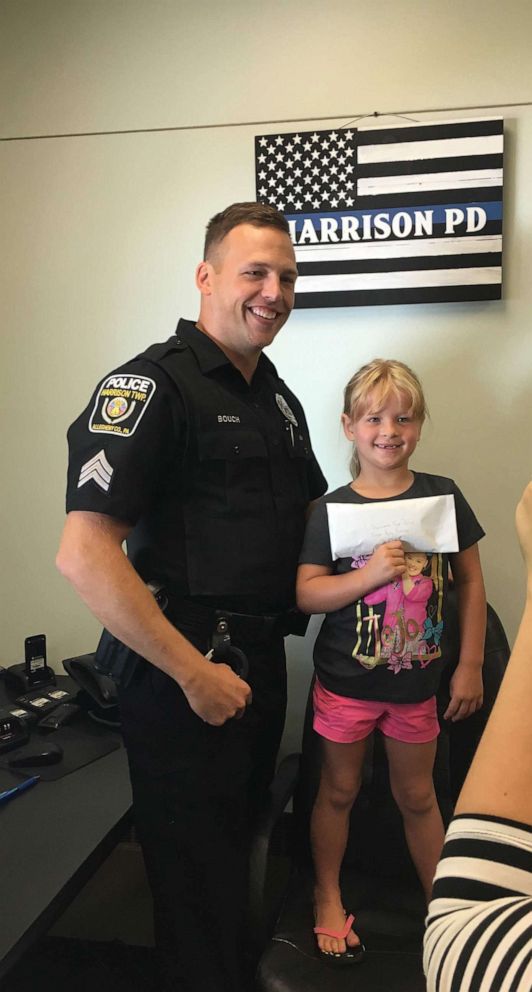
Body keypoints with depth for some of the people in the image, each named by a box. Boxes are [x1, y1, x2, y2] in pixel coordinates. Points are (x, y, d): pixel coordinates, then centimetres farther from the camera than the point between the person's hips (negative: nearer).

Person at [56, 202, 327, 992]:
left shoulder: (278, 396, 10)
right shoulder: (152, 385, -16)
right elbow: (83, 555, -24)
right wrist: (194, 673, -21)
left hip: (264, 662, 8)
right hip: (184, 679, -8)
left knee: (241, 849, 26)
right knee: (196, 877, 9)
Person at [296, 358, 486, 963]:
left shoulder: (444, 496, -6)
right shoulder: (333, 510, -10)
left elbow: (471, 581, 0)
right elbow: (305, 594, -12)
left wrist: (470, 664, -1)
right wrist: (371, 574, -26)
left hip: (417, 681, 1)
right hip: (346, 680, -1)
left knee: (417, 796, 19)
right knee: (338, 790, 17)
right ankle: (328, 897, 39)